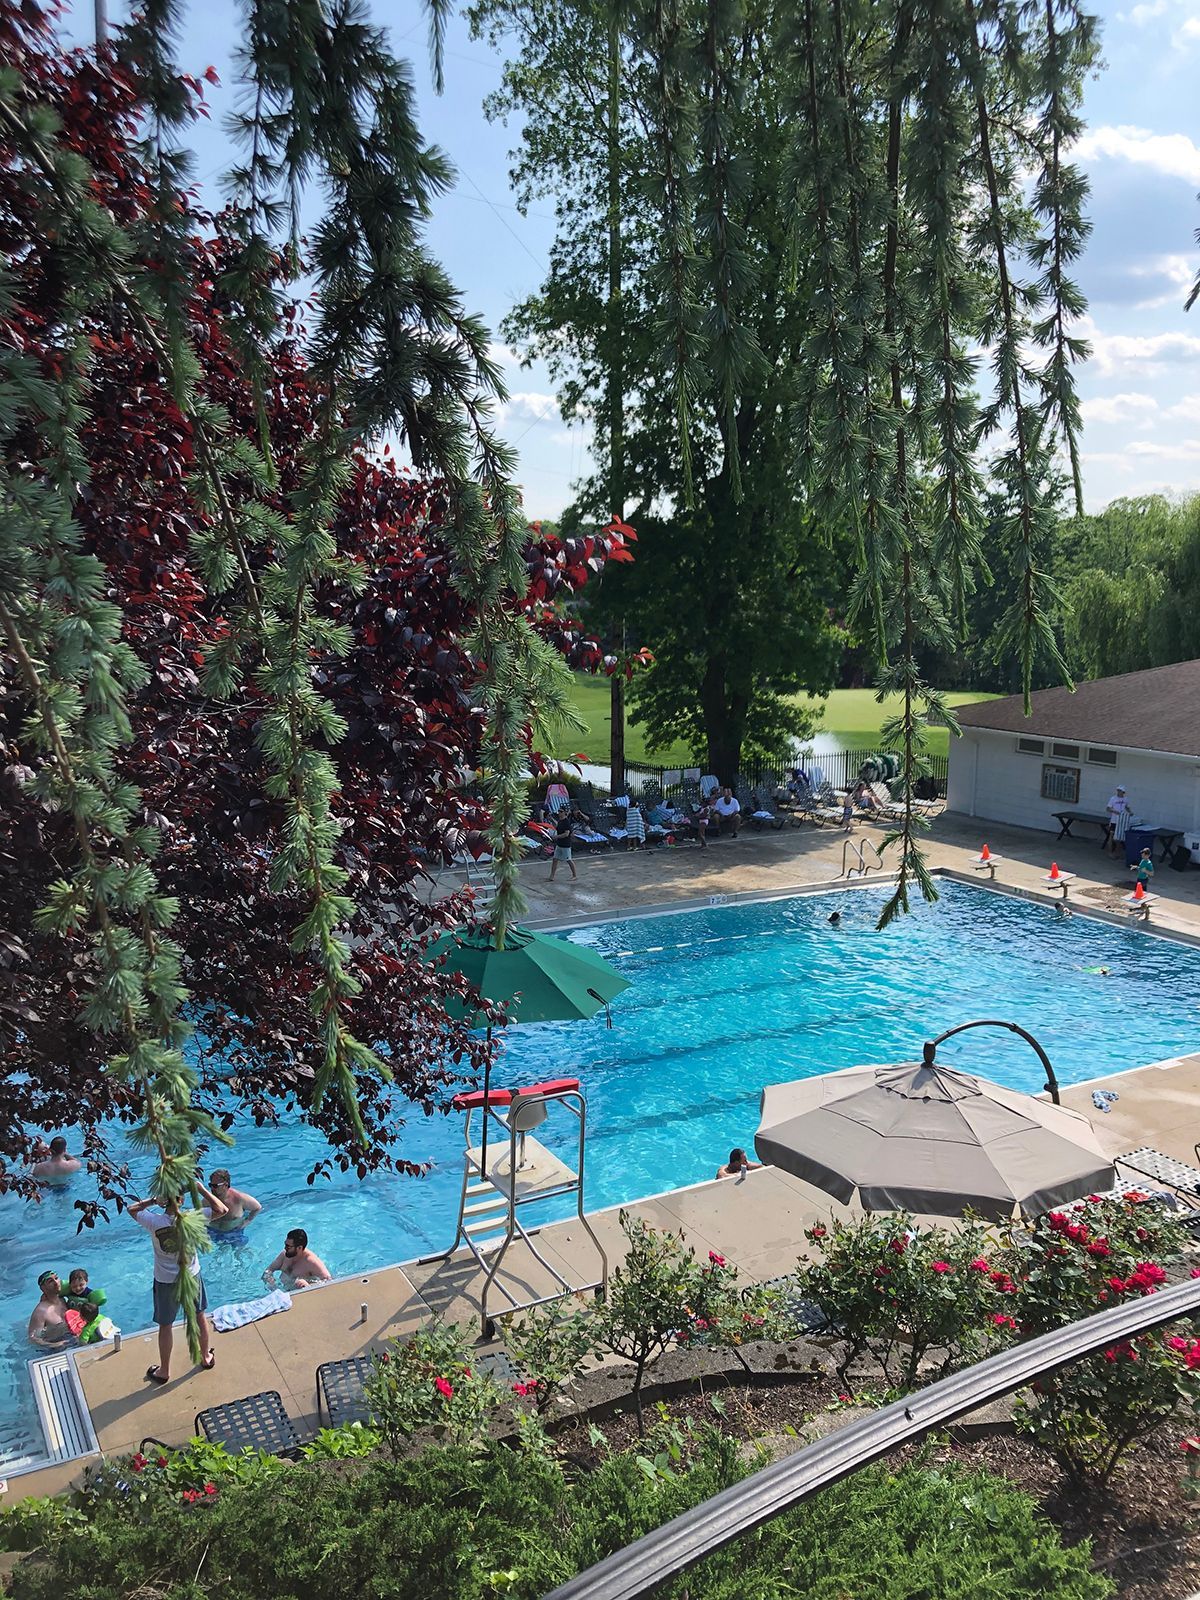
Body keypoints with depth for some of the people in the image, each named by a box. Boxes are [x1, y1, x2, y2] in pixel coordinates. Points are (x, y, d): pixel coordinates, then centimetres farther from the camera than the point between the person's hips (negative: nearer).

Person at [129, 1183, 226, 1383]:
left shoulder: (153, 1221, -24)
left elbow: (132, 1208, -3)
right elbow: (221, 1209, -10)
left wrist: (153, 1201, -6)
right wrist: (201, 1189, -9)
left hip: (165, 1282, -1)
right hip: (191, 1276, 1)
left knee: (165, 1325, 18)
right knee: (200, 1316, 23)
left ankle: (164, 1371, 34)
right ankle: (207, 1357, 42)